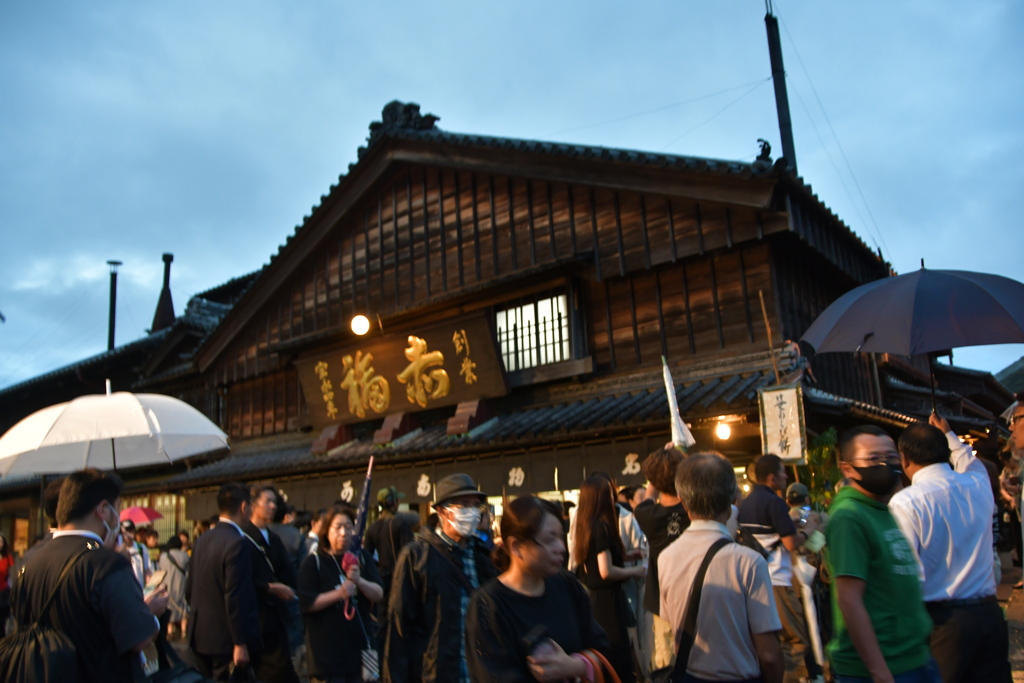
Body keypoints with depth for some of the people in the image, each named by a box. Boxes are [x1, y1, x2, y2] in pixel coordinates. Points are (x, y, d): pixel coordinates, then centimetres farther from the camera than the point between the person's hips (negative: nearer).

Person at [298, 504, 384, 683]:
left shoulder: (363, 557, 6)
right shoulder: (313, 561, -4)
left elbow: (379, 594, -1)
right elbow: (306, 603, -10)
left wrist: (359, 581, -20)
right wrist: (339, 594, -22)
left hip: (360, 642, 3)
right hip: (326, 647, -3)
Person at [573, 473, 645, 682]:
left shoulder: (584, 525, 5)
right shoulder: (601, 526, -21)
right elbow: (607, 571, -24)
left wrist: (625, 556, 13)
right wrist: (635, 571, -10)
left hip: (591, 596, 8)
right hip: (606, 598, -8)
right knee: (617, 650, 4)